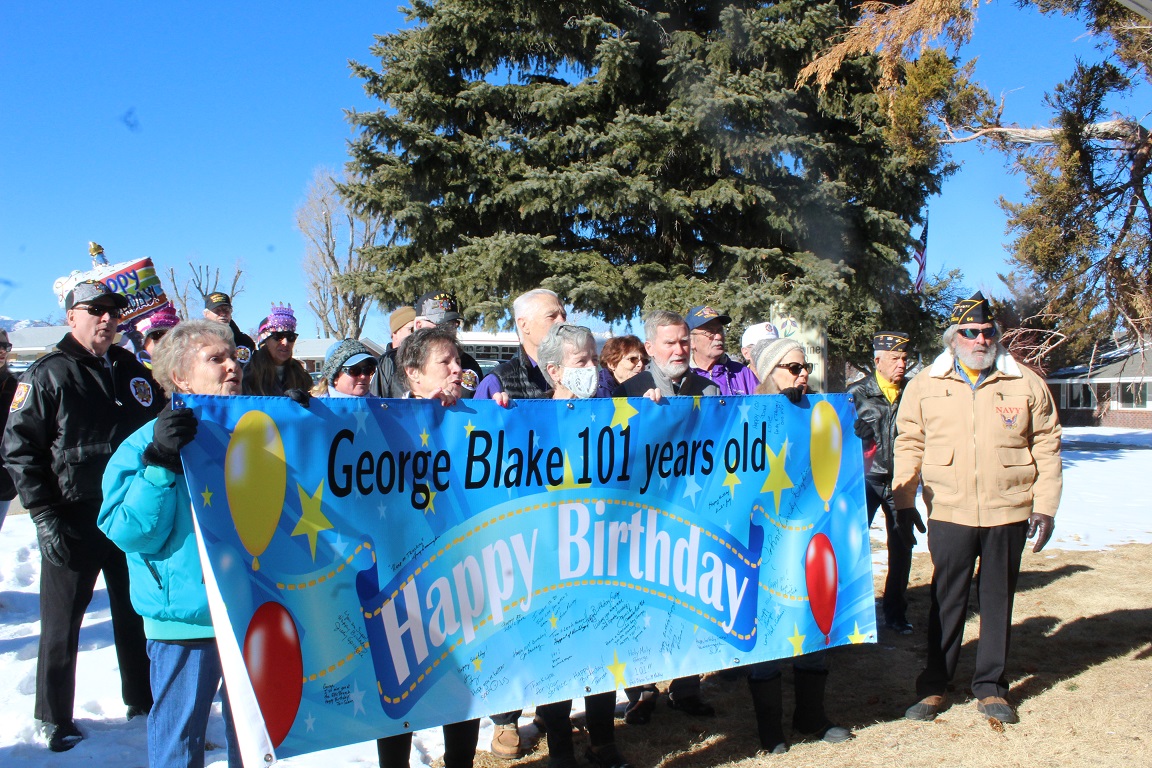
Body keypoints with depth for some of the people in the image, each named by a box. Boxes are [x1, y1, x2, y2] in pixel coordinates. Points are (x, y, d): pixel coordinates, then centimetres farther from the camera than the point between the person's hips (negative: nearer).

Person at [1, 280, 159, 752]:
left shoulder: (133, 371, 9)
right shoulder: (47, 375, -5)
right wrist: (45, 516, -15)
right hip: (74, 522, -4)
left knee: (137, 614, 15)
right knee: (62, 625, 7)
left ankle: (141, 698, 31)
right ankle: (55, 719, 23)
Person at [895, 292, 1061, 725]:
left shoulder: (1026, 384, 3)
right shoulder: (925, 386, 2)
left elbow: (1047, 446, 6)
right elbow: (909, 445, 5)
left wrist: (1045, 505, 1)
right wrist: (903, 502, 2)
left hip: (1009, 513, 1)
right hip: (948, 513, -1)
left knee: (998, 601, 10)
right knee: (947, 601, 7)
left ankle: (991, 688, 25)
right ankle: (934, 686, 20)